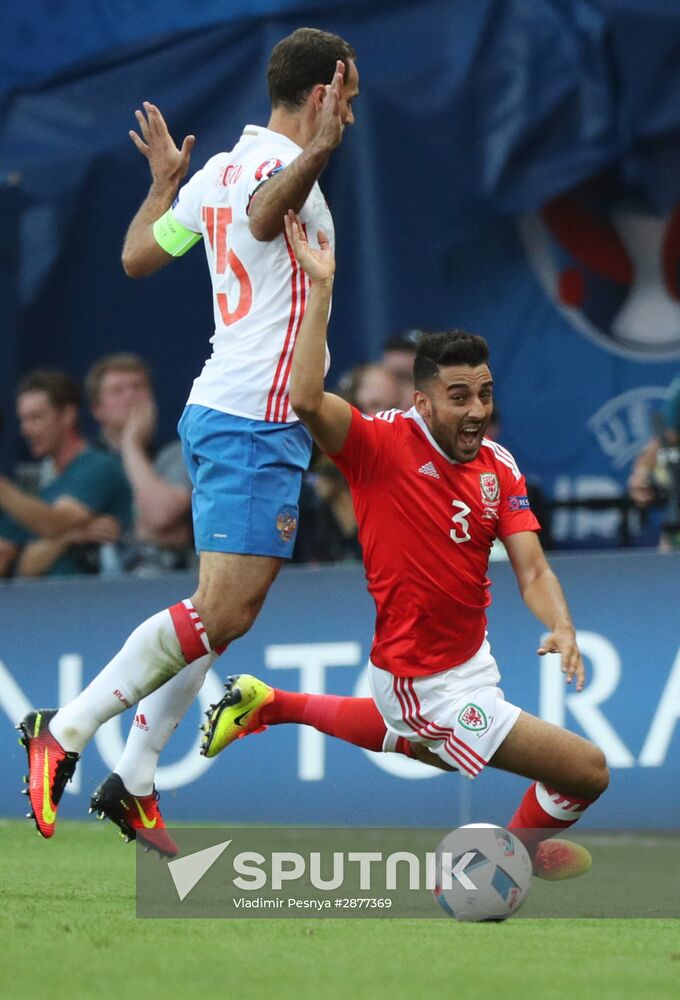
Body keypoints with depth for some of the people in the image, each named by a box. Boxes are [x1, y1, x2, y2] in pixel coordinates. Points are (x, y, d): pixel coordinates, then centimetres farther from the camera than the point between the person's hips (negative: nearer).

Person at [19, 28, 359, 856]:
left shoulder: (219, 170, 13)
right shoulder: (281, 164, -13)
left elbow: (137, 255, 22)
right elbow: (263, 215, -39)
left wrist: (164, 180, 38)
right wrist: (318, 151, -54)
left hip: (219, 410, 10)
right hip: (255, 421, -10)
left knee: (223, 613, 10)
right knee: (221, 612, -13)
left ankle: (135, 787, 11)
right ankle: (62, 733, -9)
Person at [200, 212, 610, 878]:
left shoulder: (499, 467, -3)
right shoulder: (383, 444, -22)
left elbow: (531, 570, -9)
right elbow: (307, 400, -39)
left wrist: (561, 627, -29)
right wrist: (321, 284, -38)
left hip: (471, 659, 8)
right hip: (427, 685, -8)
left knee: (411, 744, 42)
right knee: (587, 771, -11)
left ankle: (269, 703, 50)